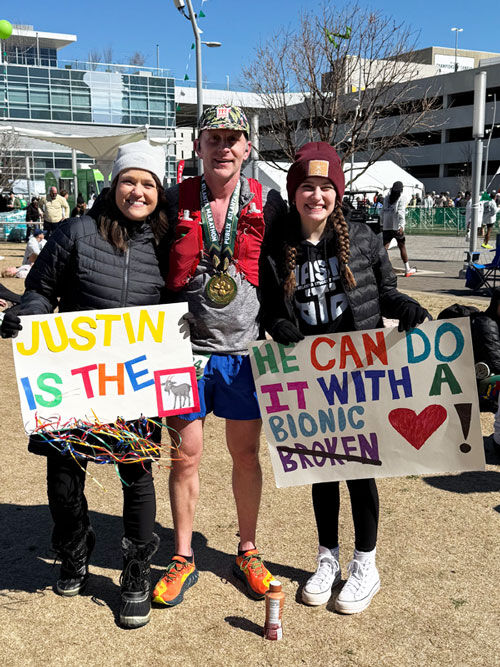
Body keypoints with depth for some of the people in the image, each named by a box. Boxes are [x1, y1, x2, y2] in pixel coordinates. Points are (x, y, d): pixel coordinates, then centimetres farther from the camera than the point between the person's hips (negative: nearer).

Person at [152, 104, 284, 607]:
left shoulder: (269, 203, 0)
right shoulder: (174, 202, 0)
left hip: (245, 349, 0)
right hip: (187, 348, 0)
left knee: (246, 455, 11)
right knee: (184, 456, 7)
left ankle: (247, 552, 30)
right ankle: (183, 558, 25)